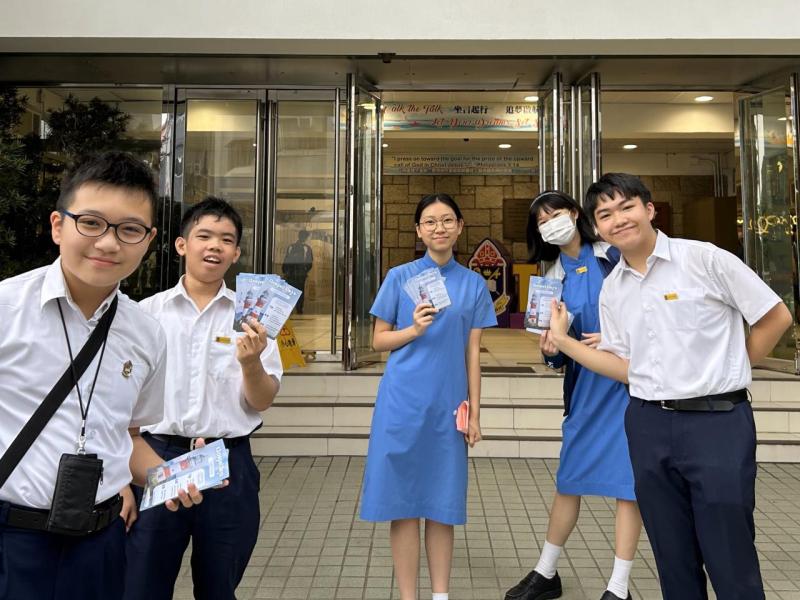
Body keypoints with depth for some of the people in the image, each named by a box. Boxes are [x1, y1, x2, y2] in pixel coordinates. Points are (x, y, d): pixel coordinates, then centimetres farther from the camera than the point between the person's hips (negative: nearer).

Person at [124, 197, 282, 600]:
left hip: (229, 463, 0)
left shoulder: (250, 317, 0)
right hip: (158, 457, 0)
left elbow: (261, 403, 0)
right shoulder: (148, 313, 2)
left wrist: (251, 362, -21)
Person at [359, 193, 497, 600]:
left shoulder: (474, 284, 7)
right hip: (403, 401, -1)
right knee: (404, 503, 3)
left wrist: (474, 411, 5)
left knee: (443, 504, 9)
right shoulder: (400, 277, 2)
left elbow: (472, 352, 7)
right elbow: (379, 340, 4)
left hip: (448, 404, 2)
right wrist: (415, 329, -14)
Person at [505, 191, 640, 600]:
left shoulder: (617, 256, -3)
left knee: (628, 480, 0)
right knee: (570, 477, 11)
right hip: (586, 385, 4)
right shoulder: (552, 279, 7)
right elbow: (559, 355, 8)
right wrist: (550, 351, -13)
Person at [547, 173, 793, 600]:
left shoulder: (703, 259, -7)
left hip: (717, 421, -4)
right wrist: (563, 340, 2)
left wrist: (728, 370, 5)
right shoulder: (612, 289, 8)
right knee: (674, 561, 15)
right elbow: (627, 367, 8)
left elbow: (776, 317, -1)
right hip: (648, 425, 5)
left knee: (731, 561, 2)